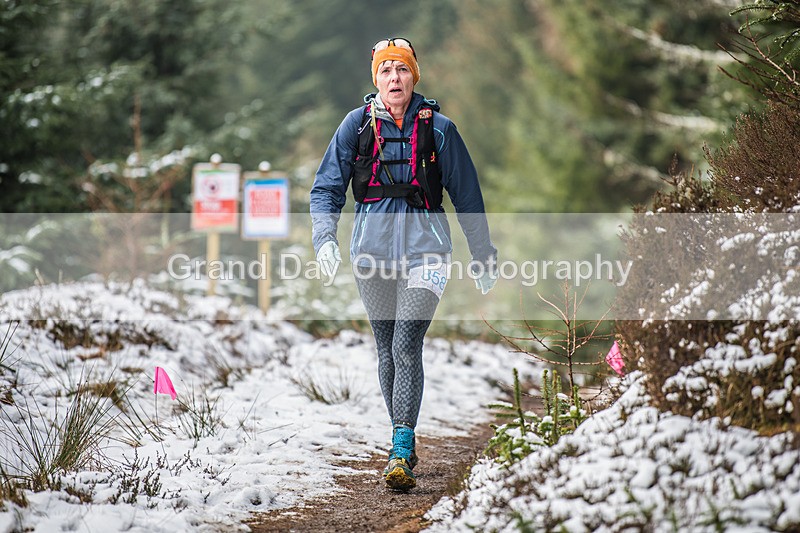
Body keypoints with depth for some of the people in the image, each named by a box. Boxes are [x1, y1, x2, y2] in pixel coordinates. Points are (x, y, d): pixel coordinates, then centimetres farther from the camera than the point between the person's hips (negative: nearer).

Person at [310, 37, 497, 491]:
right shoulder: (357, 125, 5)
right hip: (372, 245, 3)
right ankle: (406, 442, 25)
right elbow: (328, 187, 6)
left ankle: (401, 455, -20)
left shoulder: (438, 128, 1)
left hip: (424, 247, -3)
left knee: (406, 345, -16)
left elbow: (467, 195, 9)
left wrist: (484, 256, 12)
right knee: (387, 349, 10)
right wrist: (325, 237, -11)